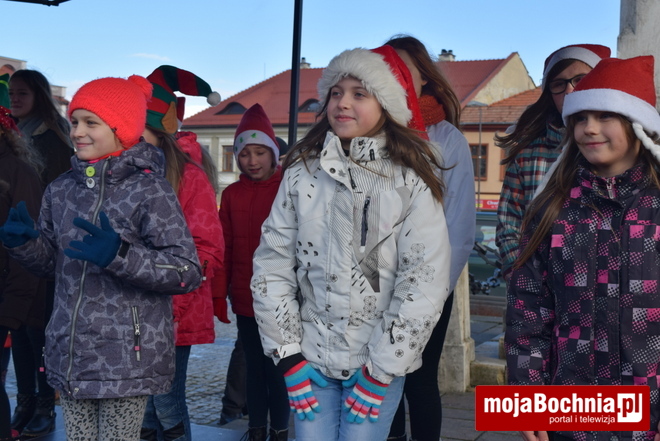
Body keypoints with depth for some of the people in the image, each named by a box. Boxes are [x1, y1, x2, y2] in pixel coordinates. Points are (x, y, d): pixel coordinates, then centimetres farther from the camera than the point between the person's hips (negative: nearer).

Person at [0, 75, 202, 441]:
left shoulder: (150, 191, -11)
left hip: (127, 359, -5)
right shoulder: (61, 190, 7)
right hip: (68, 355, 6)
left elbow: (188, 273, -15)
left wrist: (120, 255, -27)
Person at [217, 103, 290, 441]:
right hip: (245, 298, 3)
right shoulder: (232, 194, 4)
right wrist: (223, 289, 5)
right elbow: (225, 246, 6)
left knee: (277, 366, 5)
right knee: (253, 365, 14)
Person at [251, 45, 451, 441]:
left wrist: (382, 370, -11)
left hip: (381, 362, -2)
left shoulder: (410, 182, -7)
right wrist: (289, 355, -3)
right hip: (311, 357, 2)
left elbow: (426, 282, -11)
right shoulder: (302, 173, 0)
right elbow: (272, 264, 0)